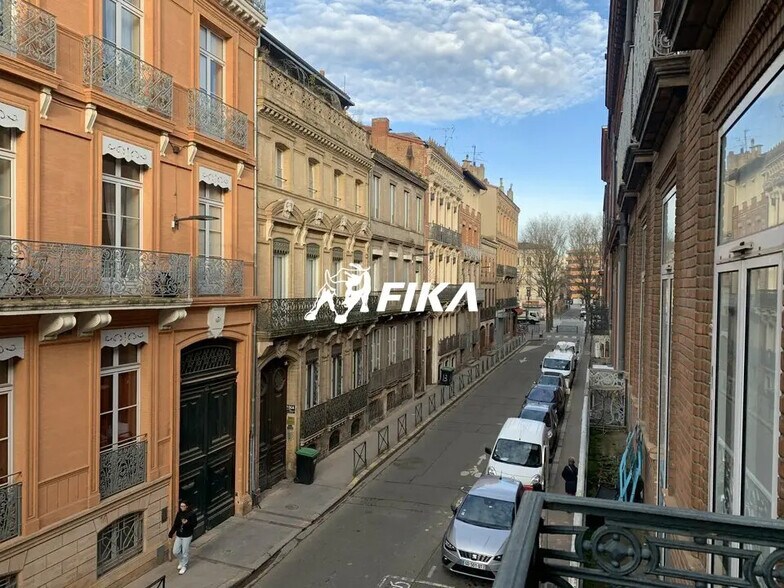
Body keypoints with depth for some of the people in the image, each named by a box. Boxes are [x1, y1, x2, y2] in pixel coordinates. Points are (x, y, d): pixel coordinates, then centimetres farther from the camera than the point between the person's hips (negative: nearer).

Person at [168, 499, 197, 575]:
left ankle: (184, 566, 27)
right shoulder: (179, 513, 0)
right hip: (179, 536, 5)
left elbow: (194, 524, -13)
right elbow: (175, 524, 7)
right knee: (175, 552, 9)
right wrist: (171, 534, 2)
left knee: (185, 552, 5)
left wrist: (187, 523, -30)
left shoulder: (192, 514, -14)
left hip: (187, 536, -5)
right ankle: (182, 561, 36)